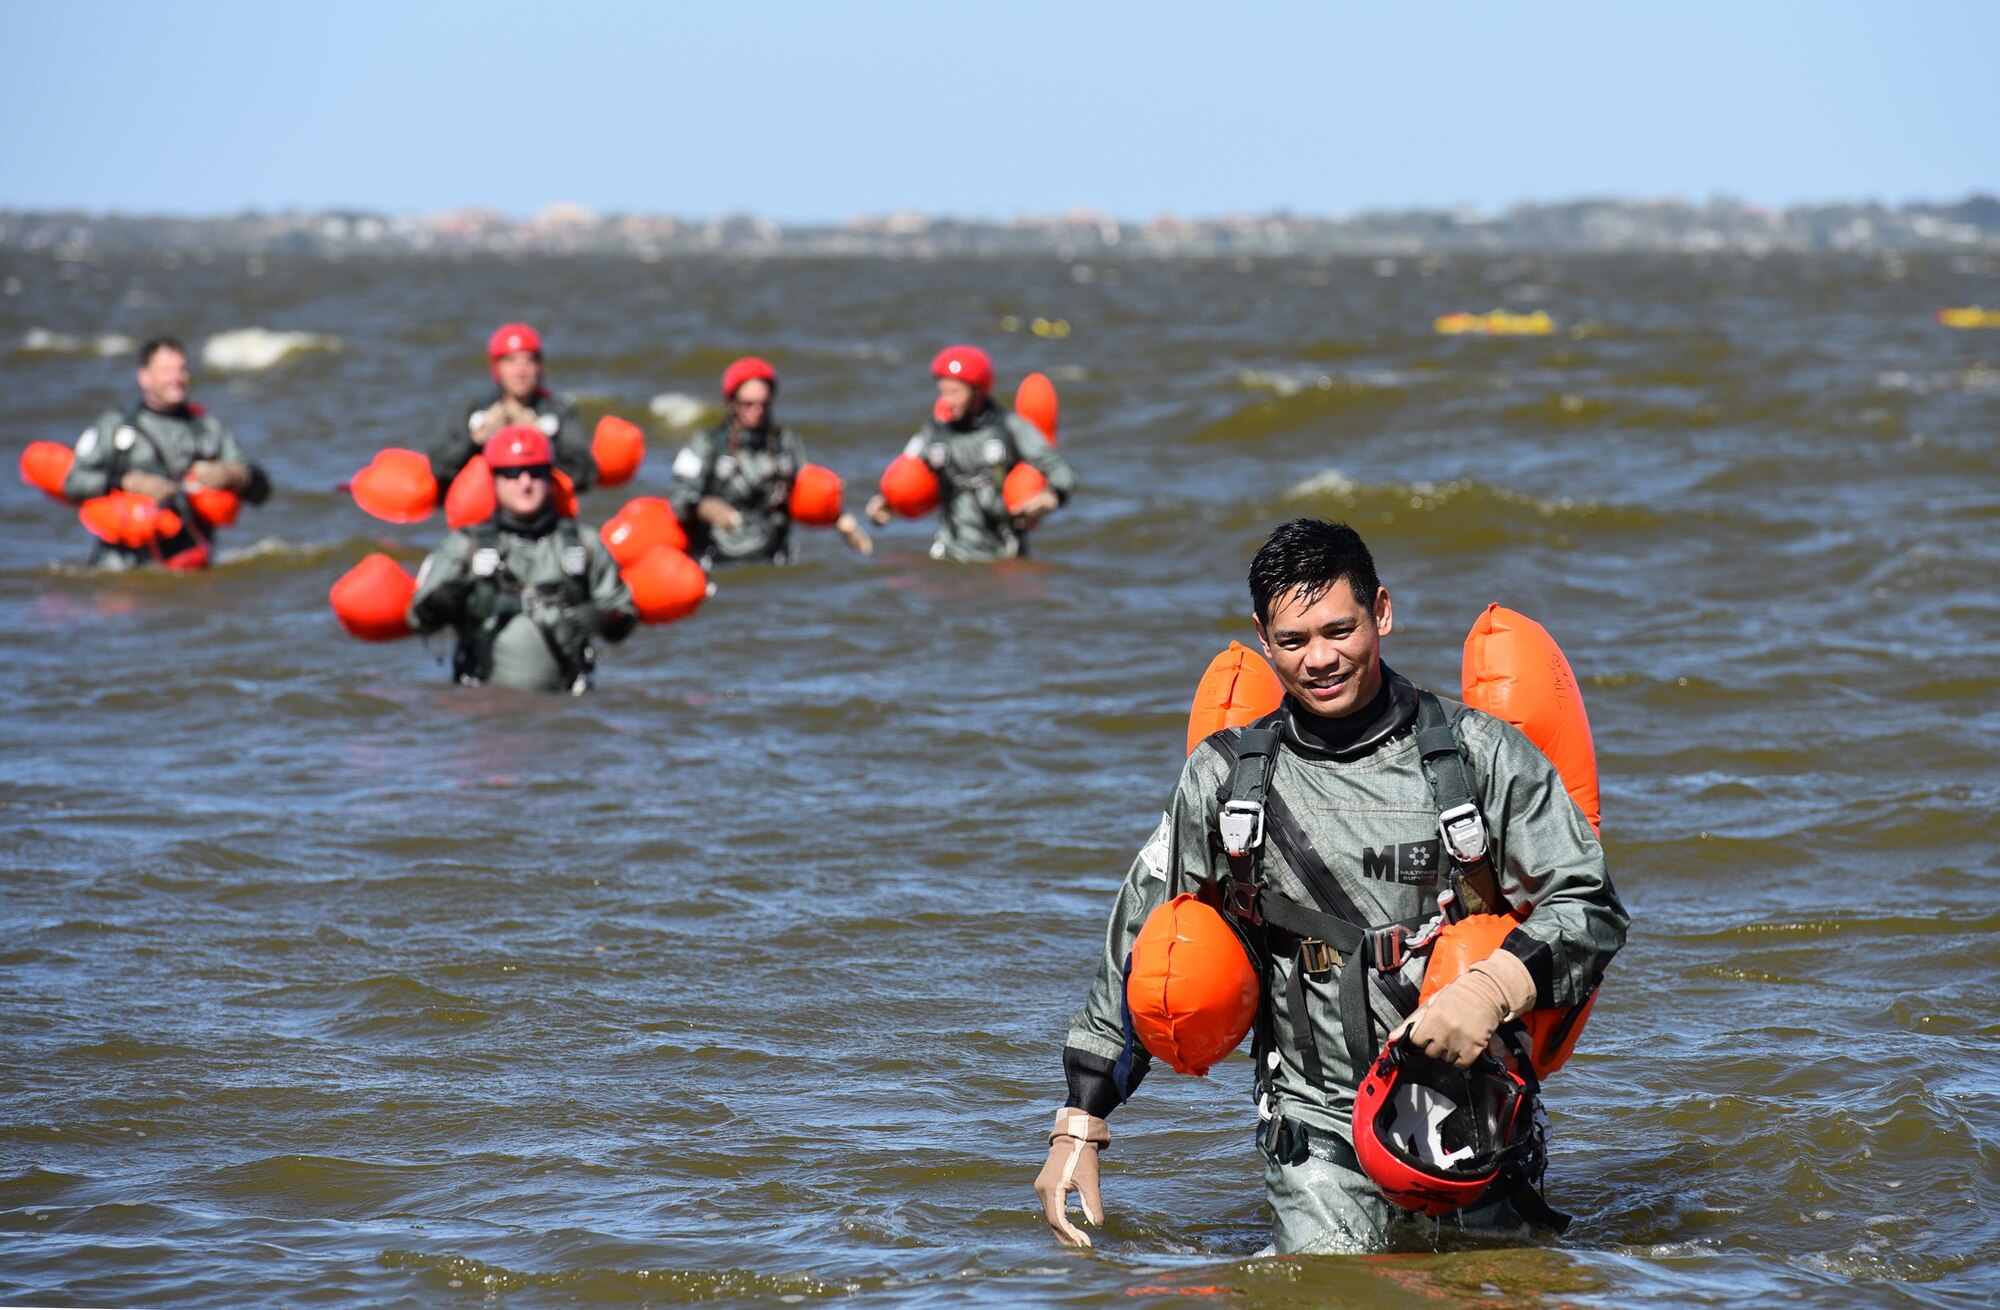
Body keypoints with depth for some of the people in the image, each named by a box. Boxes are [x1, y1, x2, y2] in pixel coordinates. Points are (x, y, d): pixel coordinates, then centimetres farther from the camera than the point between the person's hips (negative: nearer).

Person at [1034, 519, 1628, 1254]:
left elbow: (1589, 909, -1)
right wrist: (1080, 1127, 10)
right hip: (1315, 1127, 0)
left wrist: (1493, 988, -21)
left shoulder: (1479, 754, -1)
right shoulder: (1224, 778, 4)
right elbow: (1138, 951, 12)